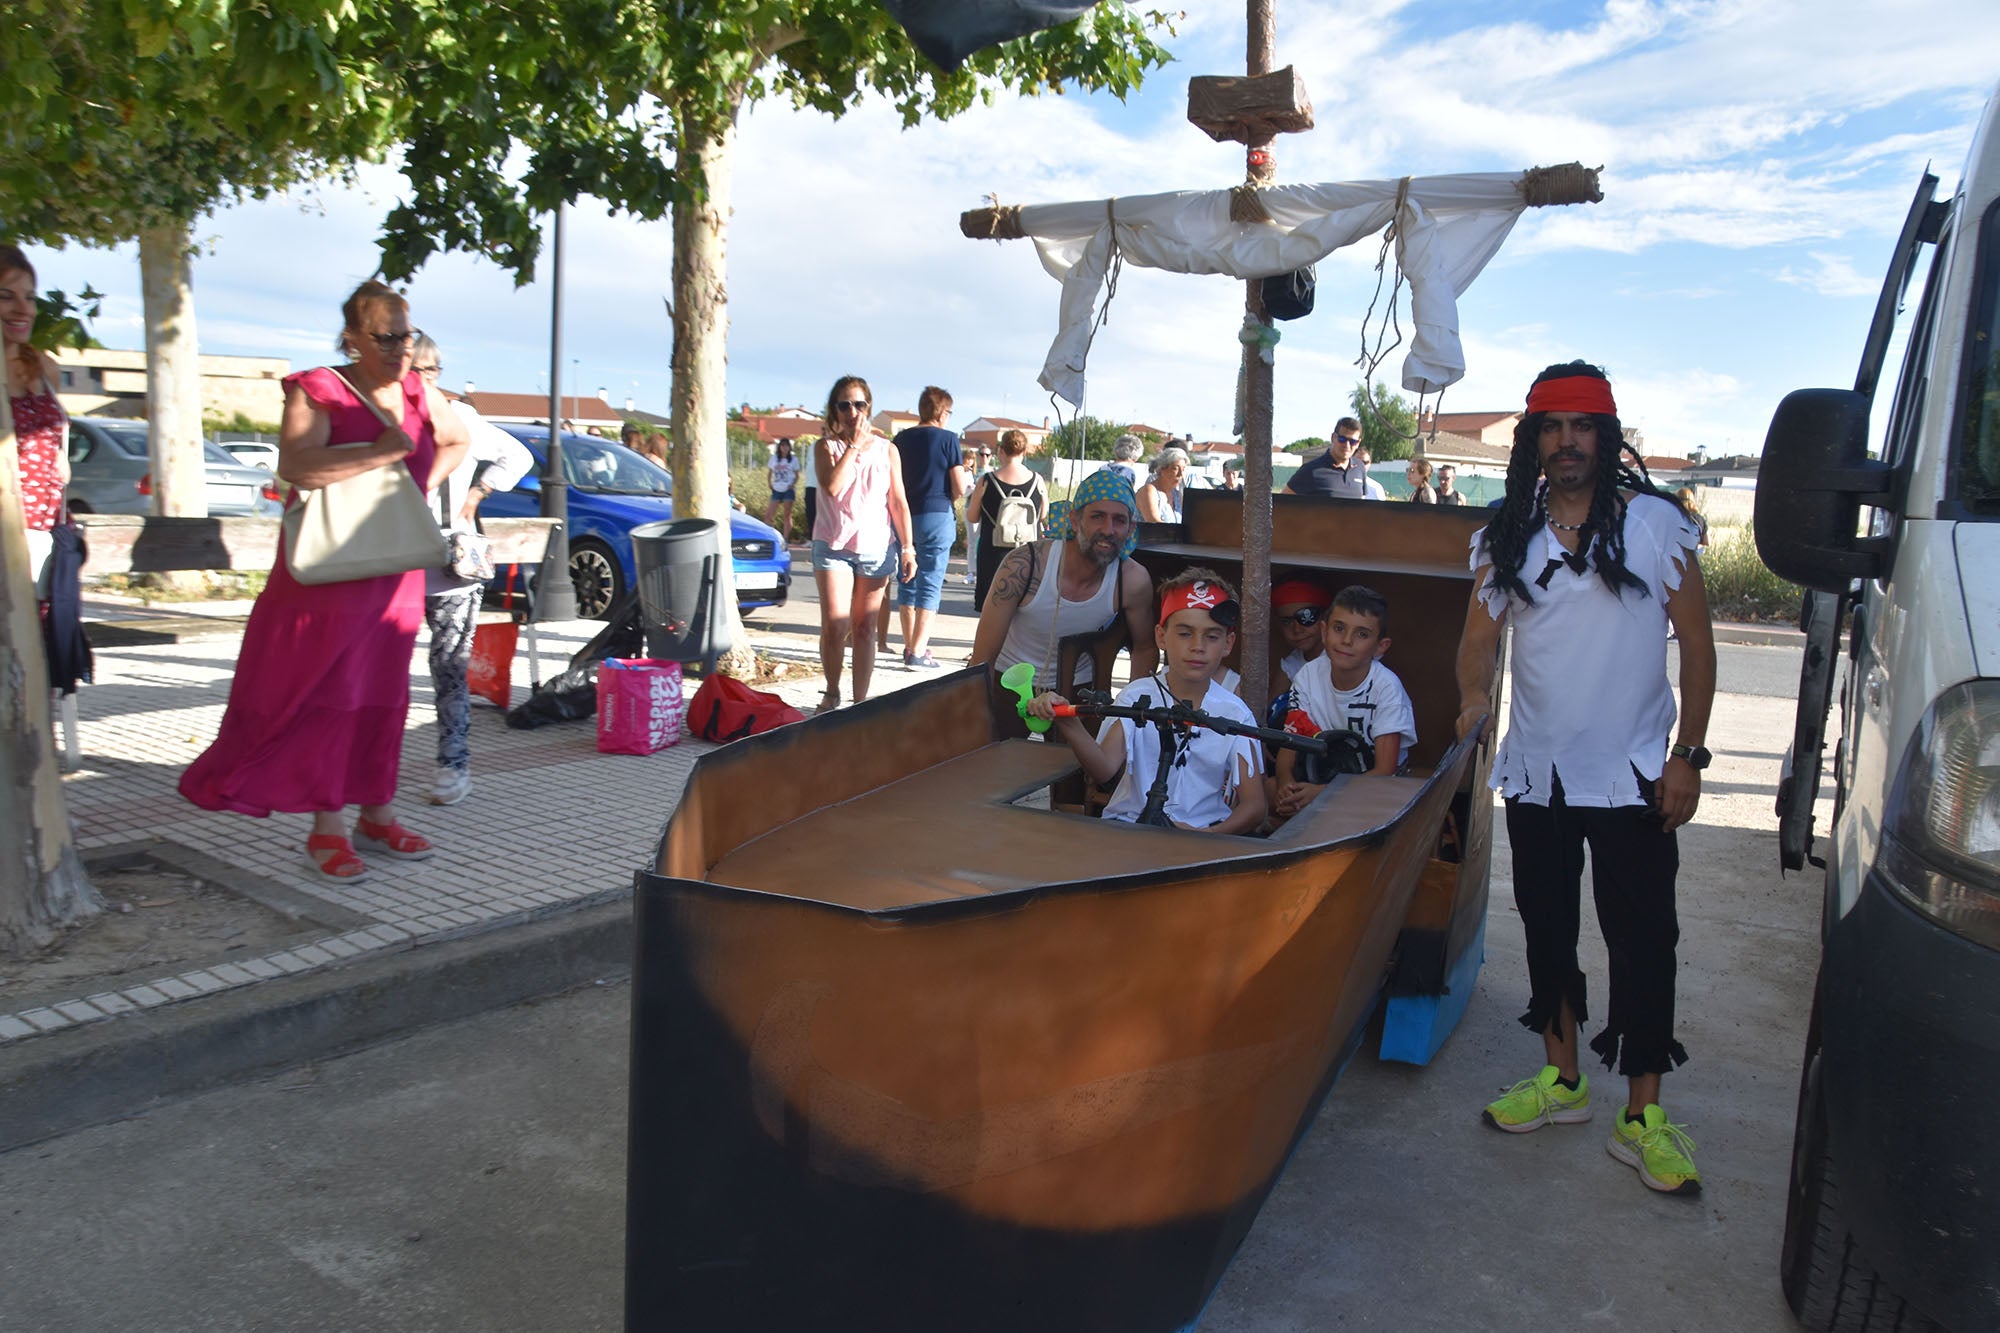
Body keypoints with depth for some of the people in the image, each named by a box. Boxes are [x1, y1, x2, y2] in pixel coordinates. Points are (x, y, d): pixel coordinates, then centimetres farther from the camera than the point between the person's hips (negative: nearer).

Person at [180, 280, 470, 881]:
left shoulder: (418, 392, 10)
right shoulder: (318, 391, -8)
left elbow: (457, 440, 29)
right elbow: (295, 464, -25)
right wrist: (381, 453, -22)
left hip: (396, 569, 6)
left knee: (384, 692, 9)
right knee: (327, 692, -5)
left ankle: (377, 815, 18)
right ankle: (327, 830, 2)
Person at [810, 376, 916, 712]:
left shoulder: (886, 448, 8)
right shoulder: (827, 445, 3)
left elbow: (898, 502, 7)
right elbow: (832, 486, -16)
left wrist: (908, 548, 0)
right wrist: (854, 444, -11)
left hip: (876, 547, 1)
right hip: (833, 545, -1)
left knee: (864, 629, 3)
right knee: (834, 626, -8)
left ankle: (860, 701, 9)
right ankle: (832, 693, 14)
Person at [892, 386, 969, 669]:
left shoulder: (901, 438, 7)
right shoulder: (948, 439, -6)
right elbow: (960, 487, -9)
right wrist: (951, 497, 12)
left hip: (905, 515, 5)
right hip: (936, 516, -5)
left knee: (907, 581, 13)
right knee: (930, 584, -3)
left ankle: (910, 646, 20)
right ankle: (918, 651, -6)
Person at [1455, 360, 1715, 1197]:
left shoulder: (1657, 524, -3)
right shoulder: (1505, 536, 5)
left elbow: (1696, 645, -2)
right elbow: (1478, 637, 7)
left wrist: (1687, 755, -7)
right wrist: (1473, 696, -14)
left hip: (1632, 776, -3)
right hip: (1536, 772, 4)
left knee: (1642, 941, 0)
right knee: (1547, 930, 13)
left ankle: (1642, 1118, 11)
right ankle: (1561, 1079, 30)